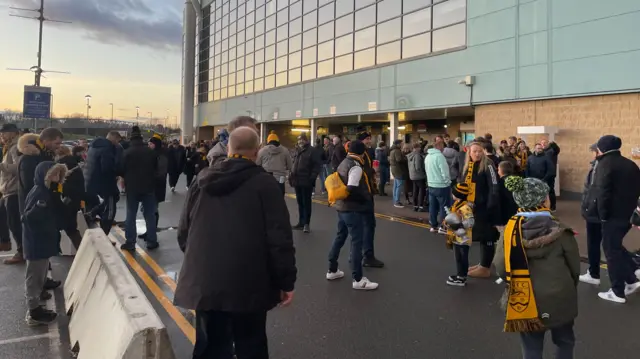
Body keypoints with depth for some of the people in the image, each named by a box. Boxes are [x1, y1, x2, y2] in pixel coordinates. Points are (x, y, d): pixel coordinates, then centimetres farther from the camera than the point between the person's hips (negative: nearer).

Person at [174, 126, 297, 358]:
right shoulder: (263, 183, -8)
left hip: (204, 283, 5)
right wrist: (286, 281, -5)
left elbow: (183, 231, 15)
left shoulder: (203, 181, 8)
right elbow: (280, 239, -13)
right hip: (247, 285, -4)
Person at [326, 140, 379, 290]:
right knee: (357, 242, -4)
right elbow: (352, 189, -27)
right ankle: (358, 279, 0)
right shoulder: (356, 167, -18)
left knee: (340, 237, 18)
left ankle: (332, 270, 28)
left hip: (342, 206, 10)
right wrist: (367, 198, -14)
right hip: (354, 209, -10)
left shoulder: (344, 163, 12)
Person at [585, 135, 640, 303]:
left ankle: (617, 292, 9)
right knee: (616, 246, 22)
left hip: (613, 215, -8)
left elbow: (602, 193, -21)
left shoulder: (605, 164, -13)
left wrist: (603, 214, -13)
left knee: (612, 250, 2)